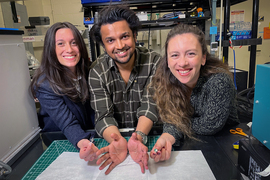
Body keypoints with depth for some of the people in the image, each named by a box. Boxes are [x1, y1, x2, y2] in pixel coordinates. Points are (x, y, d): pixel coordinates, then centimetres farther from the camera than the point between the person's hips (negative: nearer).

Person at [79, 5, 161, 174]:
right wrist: (119, 141, -32)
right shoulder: (97, 71, -9)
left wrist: (139, 137, -31)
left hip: (148, 133, 0)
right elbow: (104, 116, -13)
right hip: (115, 136, 0)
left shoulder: (154, 62, -11)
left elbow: (150, 105, -13)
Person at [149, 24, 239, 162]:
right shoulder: (164, 79, -16)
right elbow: (171, 119, -14)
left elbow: (210, 126, -21)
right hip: (188, 144, 2)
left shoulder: (219, 81, -27)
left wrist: (180, 124, -14)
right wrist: (168, 137, -33)